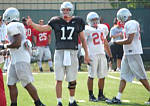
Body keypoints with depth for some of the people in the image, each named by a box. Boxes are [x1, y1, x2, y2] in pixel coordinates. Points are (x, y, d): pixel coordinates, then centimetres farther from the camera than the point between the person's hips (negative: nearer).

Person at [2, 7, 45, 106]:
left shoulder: (12, 26, -12)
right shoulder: (18, 26, 17)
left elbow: (17, 43, -19)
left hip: (21, 59, -10)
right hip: (15, 60, 10)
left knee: (27, 84, -6)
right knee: (11, 84, 9)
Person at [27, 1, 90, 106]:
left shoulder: (77, 21, 6)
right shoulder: (56, 21, 3)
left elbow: (83, 39, 11)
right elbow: (43, 28, -4)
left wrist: (86, 54, 10)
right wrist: (31, 24, -21)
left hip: (72, 52, 1)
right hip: (60, 52, -1)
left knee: (72, 80, 7)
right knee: (59, 80, -3)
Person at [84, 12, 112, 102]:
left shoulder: (102, 28, 16)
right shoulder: (87, 30, -4)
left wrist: (110, 55, 23)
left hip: (102, 54, 6)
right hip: (92, 55, -6)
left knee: (102, 76, 6)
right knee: (91, 76, -4)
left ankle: (101, 95, 15)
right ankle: (91, 95, 2)